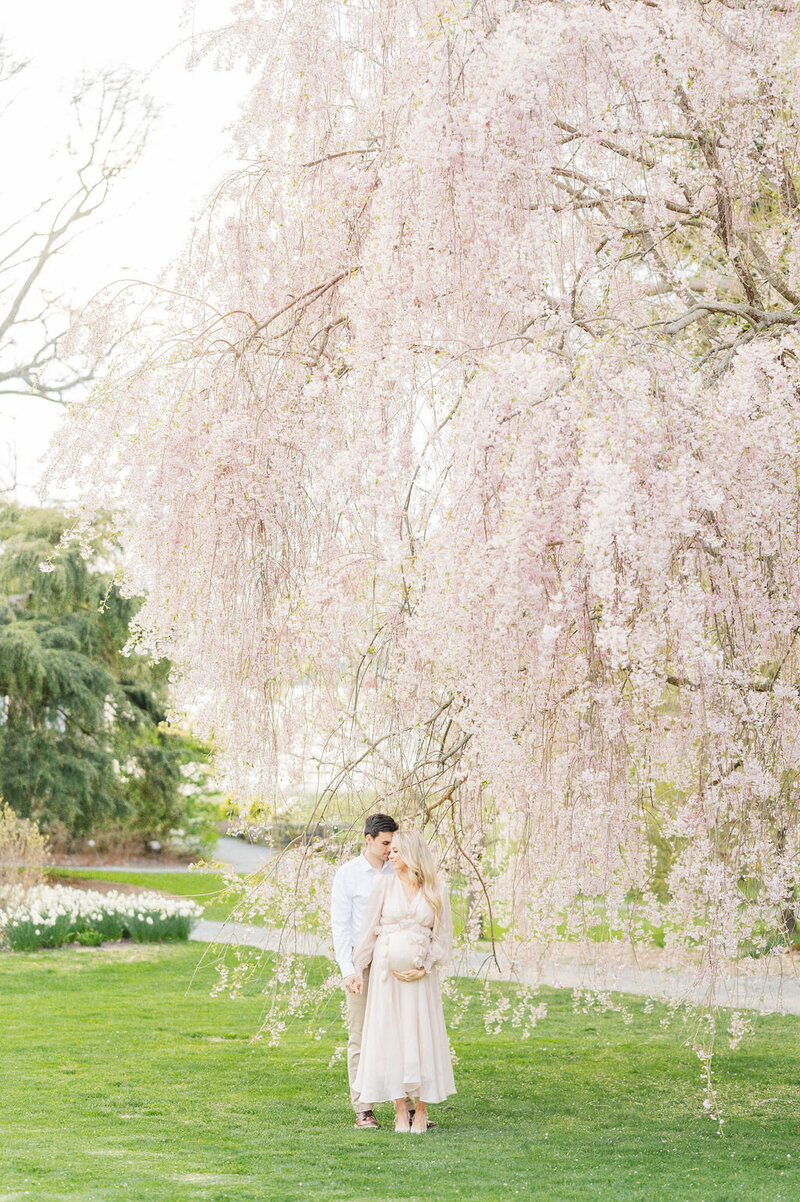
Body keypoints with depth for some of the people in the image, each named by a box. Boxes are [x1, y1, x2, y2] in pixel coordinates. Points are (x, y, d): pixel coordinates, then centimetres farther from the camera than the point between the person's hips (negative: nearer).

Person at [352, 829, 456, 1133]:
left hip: (420, 975, 0)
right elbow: (371, 929, 6)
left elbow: (443, 936, 5)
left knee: (422, 1037, -1)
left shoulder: (436, 892, 2)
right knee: (390, 1037, -1)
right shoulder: (385, 883, 2)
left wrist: (424, 969, -6)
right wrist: (357, 968, 7)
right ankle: (401, 1111, 5)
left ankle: (421, 1111, 5)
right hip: (386, 973, 0)